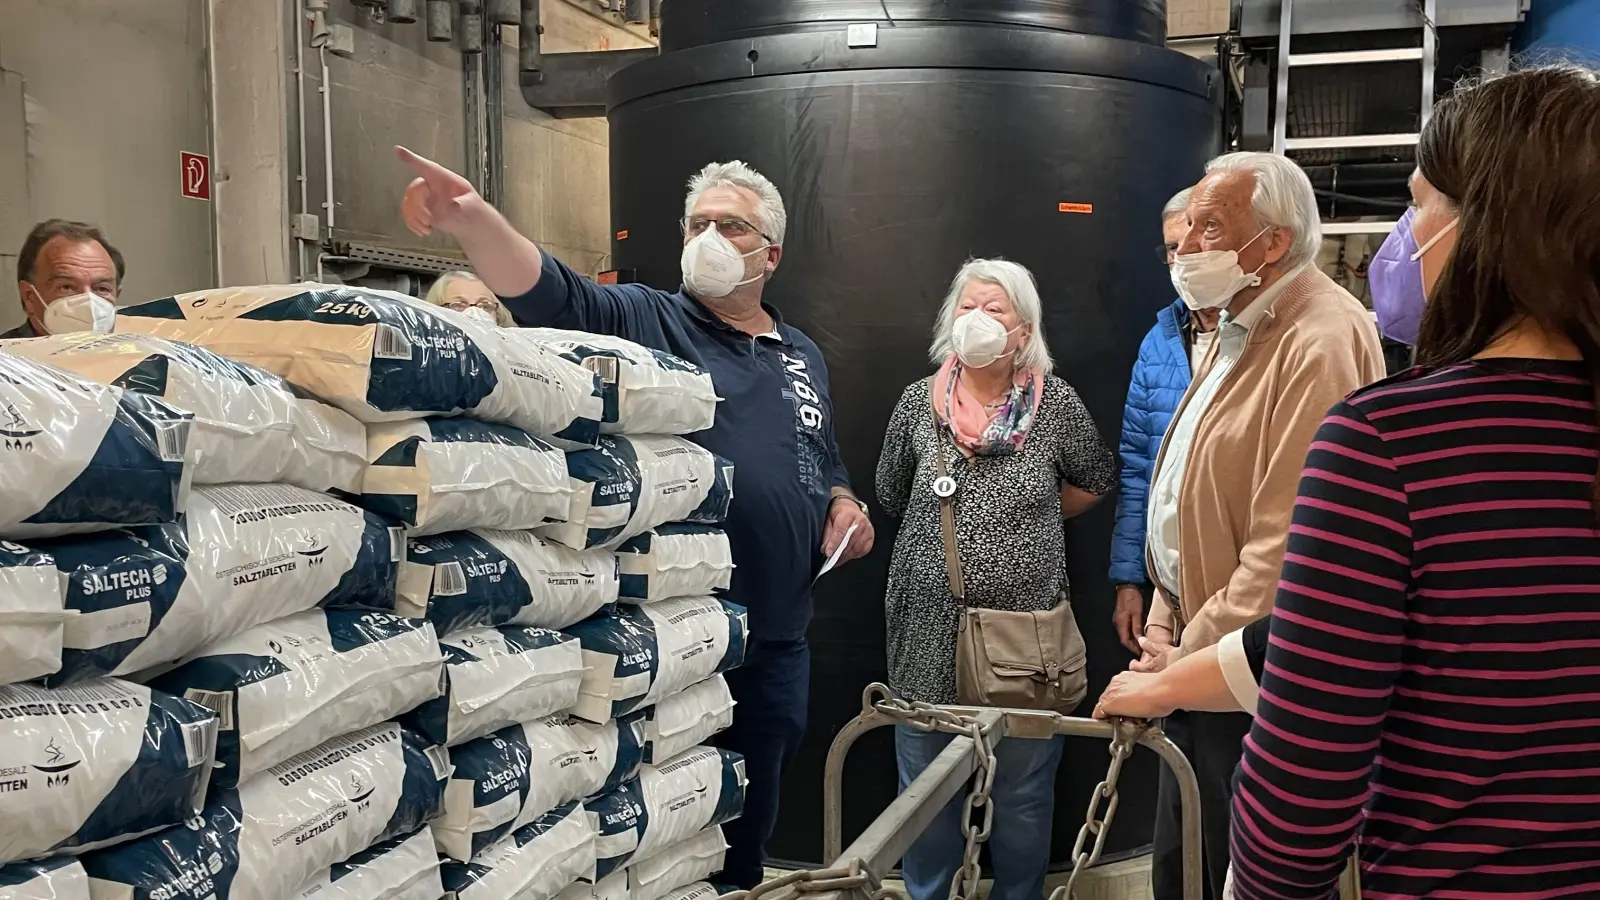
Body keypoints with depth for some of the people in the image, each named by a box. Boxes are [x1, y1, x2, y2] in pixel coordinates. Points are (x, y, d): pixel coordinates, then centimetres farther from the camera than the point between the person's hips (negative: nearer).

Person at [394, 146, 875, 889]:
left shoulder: (803, 356, 13)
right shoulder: (643, 323, -4)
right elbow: (545, 294, -23)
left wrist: (846, 507, 4)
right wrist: (472, 218, -41)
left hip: (777, 648, 5)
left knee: (748, 833, 18)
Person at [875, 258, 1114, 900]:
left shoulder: (1055, 403, -3)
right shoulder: (918, 402, 1)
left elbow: (1095, 483, 12)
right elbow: (891, 498, 13)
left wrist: (1035, 518, 7)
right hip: (931, 631, 1)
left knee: (1024, 798, 12)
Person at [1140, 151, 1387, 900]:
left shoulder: (1322, 345, -22)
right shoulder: (1239, 328, 12)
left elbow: (1287, 549, -26)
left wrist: (1191, 658, -16)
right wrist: (1166, 629, 9)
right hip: (1199, 666, 10)